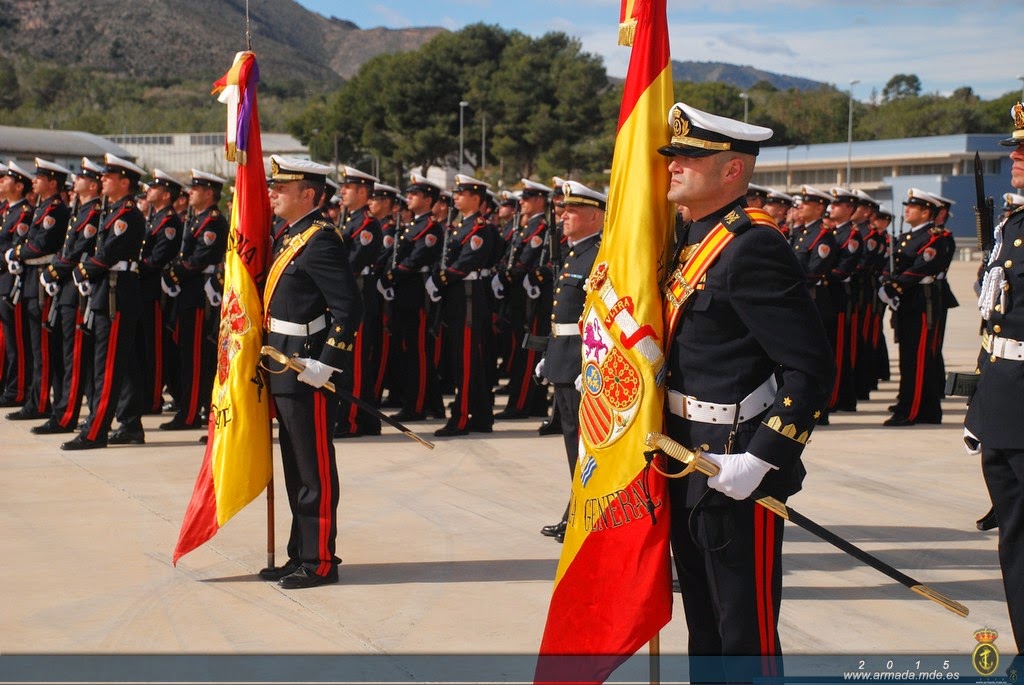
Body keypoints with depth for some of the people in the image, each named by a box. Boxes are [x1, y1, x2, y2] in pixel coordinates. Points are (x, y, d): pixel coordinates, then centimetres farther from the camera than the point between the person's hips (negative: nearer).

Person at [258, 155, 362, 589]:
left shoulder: (321, 240, -16)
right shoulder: (290, 237, 14)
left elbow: (349, 307, -21)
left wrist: (327, 364, -23)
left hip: (309, 372, -10)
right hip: (286, 371, 10)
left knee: (314, 471, -2)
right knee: (296, 468, 15)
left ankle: (320, 563, 6)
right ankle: (301, 555, 25)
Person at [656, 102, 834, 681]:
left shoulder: (754, 247, -18)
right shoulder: (696, 240, 10)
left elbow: (812, 369, -22)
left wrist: (759, 459, -26)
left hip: (737, 467, -9)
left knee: (746, 632, 2)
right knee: (704, 622, 21)